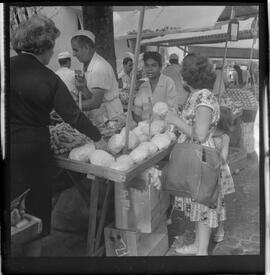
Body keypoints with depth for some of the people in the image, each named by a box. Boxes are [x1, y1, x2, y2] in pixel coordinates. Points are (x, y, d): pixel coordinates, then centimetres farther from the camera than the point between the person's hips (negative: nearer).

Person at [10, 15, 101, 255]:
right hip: (34, 150, -2)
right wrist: (98, 137, 6)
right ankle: (33, 252, 30)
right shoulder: (49, 79, -11)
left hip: (11, 148, 3)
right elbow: (73, 115, -7)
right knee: (37, 207, 15)